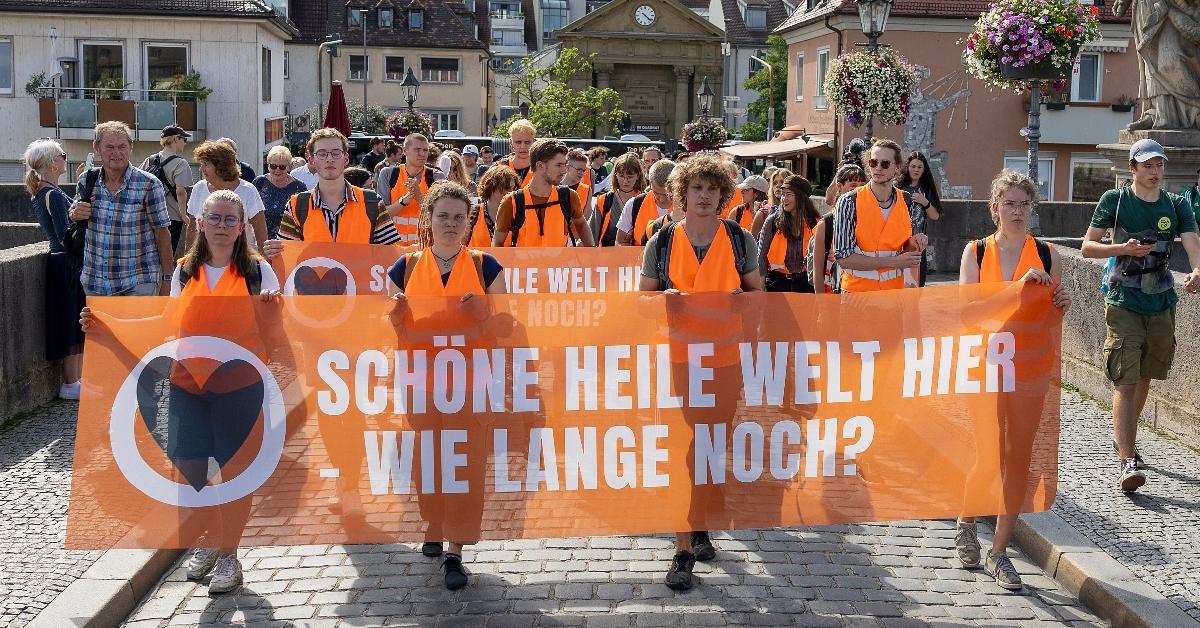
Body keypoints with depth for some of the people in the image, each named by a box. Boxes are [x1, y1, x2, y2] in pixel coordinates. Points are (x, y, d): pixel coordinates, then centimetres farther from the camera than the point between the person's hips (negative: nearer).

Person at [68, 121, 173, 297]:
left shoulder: (149, 184, -8)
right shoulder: (87, 181, 3)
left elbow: (162, 232, -5)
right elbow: (73, 214, 20)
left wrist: (167, 279, -6)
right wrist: (76, 214, -6)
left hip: (139, 282, -4)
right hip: (95, 282, 5)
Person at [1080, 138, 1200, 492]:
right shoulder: (1114, 200, -1)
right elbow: (1087, 247, -2)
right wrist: (1123, 249, -20)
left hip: (1161, 303, 4)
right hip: (1123, 303, -4)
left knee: (1144, 378, 16)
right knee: (1125, 381, -12)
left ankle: (1122, 438, 38)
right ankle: (1128, 462, -17)